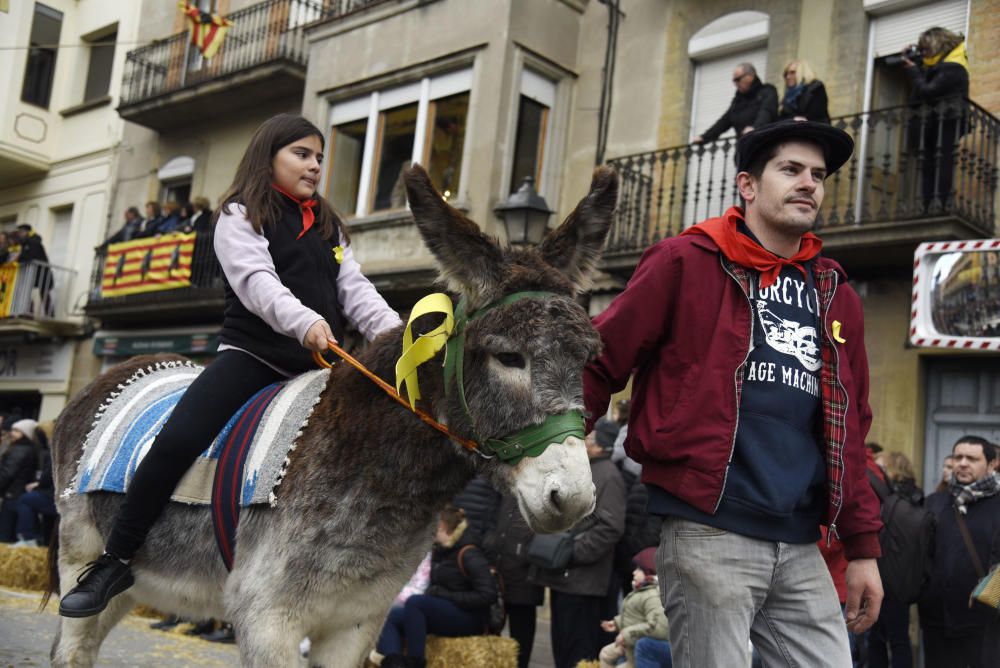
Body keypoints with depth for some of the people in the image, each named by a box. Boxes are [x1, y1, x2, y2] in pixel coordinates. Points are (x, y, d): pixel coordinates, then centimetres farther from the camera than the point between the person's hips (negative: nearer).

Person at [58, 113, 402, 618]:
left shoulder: (329, 226, 19)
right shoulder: (241, 215, 2)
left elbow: (356, 290, 7)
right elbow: (257, 282, -16)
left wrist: (396, 335, -14)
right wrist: (305, 322, -36)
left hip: (319, 364, 6)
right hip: (251, 357, -5)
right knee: (176, 441, -21)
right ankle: (114, 562, -6)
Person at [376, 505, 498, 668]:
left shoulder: (469, 555, -13)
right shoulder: (439, 552, 13)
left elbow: (487, 594, -20)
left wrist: (448, 596, -17)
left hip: (468, 619, -9)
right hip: (442, 614, 9)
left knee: (414, 602, -27)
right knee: (395, 616, -6)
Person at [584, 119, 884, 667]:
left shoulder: (836, 296, 16)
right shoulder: (686, 263, -1)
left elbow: (849, 431, 17)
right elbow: (600, 365, -3)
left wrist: (863, 548, 13)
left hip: (801, 549, 6)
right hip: (709, 534, -5)